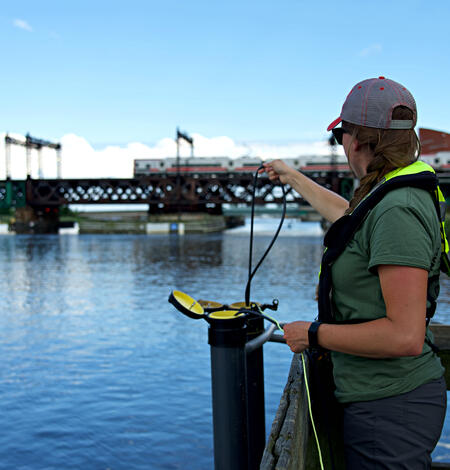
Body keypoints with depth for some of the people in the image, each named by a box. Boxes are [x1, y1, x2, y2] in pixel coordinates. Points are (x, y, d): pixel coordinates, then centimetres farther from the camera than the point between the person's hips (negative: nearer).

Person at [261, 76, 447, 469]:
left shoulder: (397, 211, -24)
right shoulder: (395, 196, 7)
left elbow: (405, 336, -30)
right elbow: (344, 214, 31)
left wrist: (315, 334, -18)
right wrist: (293, 178, 43)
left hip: (390, 406, -10)